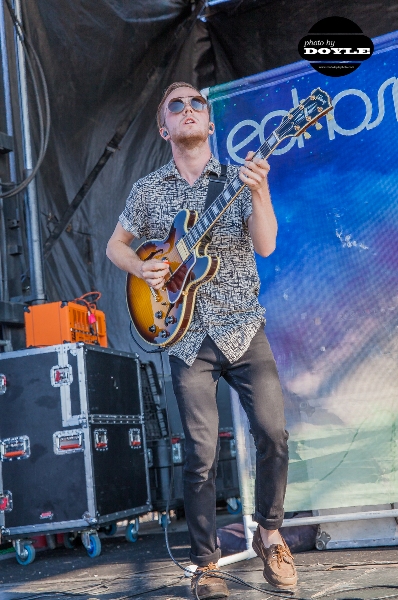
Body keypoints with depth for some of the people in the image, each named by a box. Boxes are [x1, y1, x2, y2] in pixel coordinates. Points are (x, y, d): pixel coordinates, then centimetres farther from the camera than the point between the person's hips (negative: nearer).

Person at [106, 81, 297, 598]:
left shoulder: (239, 179, 3)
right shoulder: (147, 190, 7)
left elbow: (265, 245, -9)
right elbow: (115, 245, 17)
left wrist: (259, 194, -25)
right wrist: (141, 268, -4)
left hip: (243, 329, 0)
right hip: (187, 338, 0)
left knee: (273, 433, -8)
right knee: (201, 453, -1)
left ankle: (269, 535, 16)